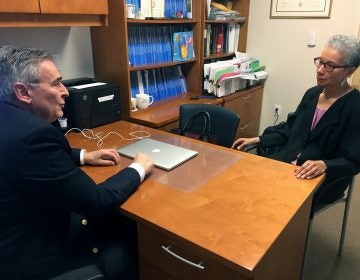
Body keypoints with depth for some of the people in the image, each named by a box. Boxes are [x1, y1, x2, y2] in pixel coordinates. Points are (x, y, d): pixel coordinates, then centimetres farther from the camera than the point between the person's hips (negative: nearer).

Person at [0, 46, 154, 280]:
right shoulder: (34, 134, -32)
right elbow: (97, 203, -26)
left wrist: (84, 156, 9)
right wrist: (138, 169, -10)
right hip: (31, 255, -9)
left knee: (120, 222, 14)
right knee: (132, 247, 3)